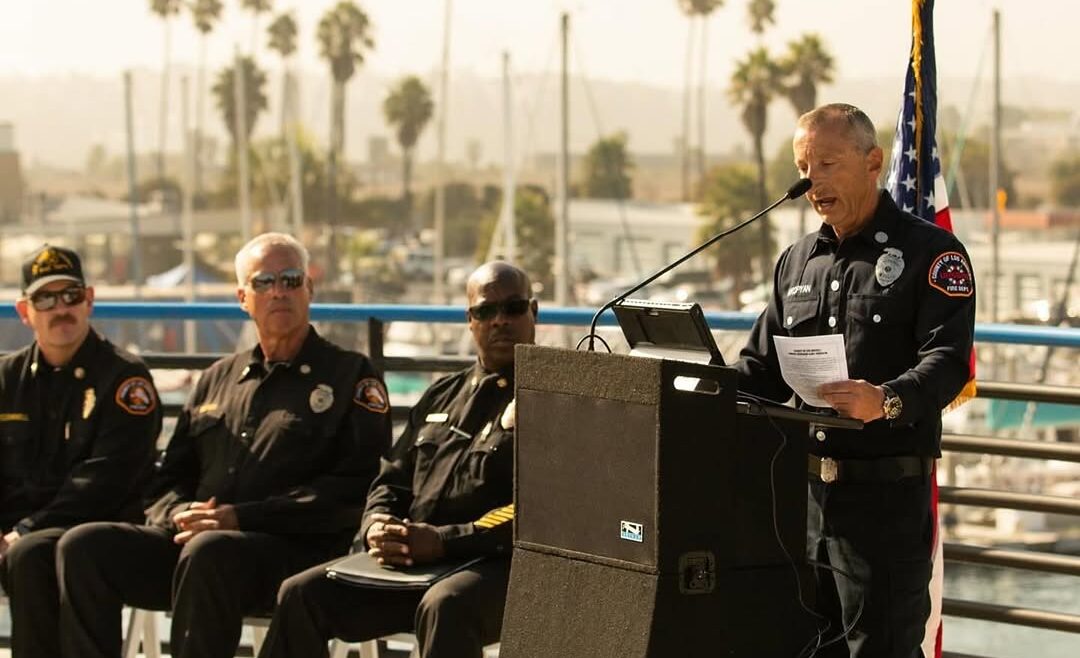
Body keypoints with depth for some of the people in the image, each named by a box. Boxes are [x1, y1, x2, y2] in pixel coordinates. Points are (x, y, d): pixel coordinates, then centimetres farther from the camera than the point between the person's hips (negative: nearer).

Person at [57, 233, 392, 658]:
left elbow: (351, 488, -6)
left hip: (290, 550, -5)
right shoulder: (219, 378, 25)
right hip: (190, 539, 6)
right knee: (84, 546, -17)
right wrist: (181, 515, -2)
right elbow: (171, 478, 25)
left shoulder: (350, 376, 8)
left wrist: (240, 517, -13)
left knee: (209, 551, -38)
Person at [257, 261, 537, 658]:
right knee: (302, 595, -8)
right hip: (408, 560, 7)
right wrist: (377, 527, -2)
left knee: (444, 606, -39)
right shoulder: (443, 395, 24)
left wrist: (444, 541, -21)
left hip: (498, 566, -7)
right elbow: (392, 480, 23)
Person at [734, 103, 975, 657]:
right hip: (805, 487, 6)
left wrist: (887, 401, -35)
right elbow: (763, 367, 20)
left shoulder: (930, 253, -3)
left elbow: (947, 361, -15)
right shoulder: (797, 261, 18)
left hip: (888, 491, -6)